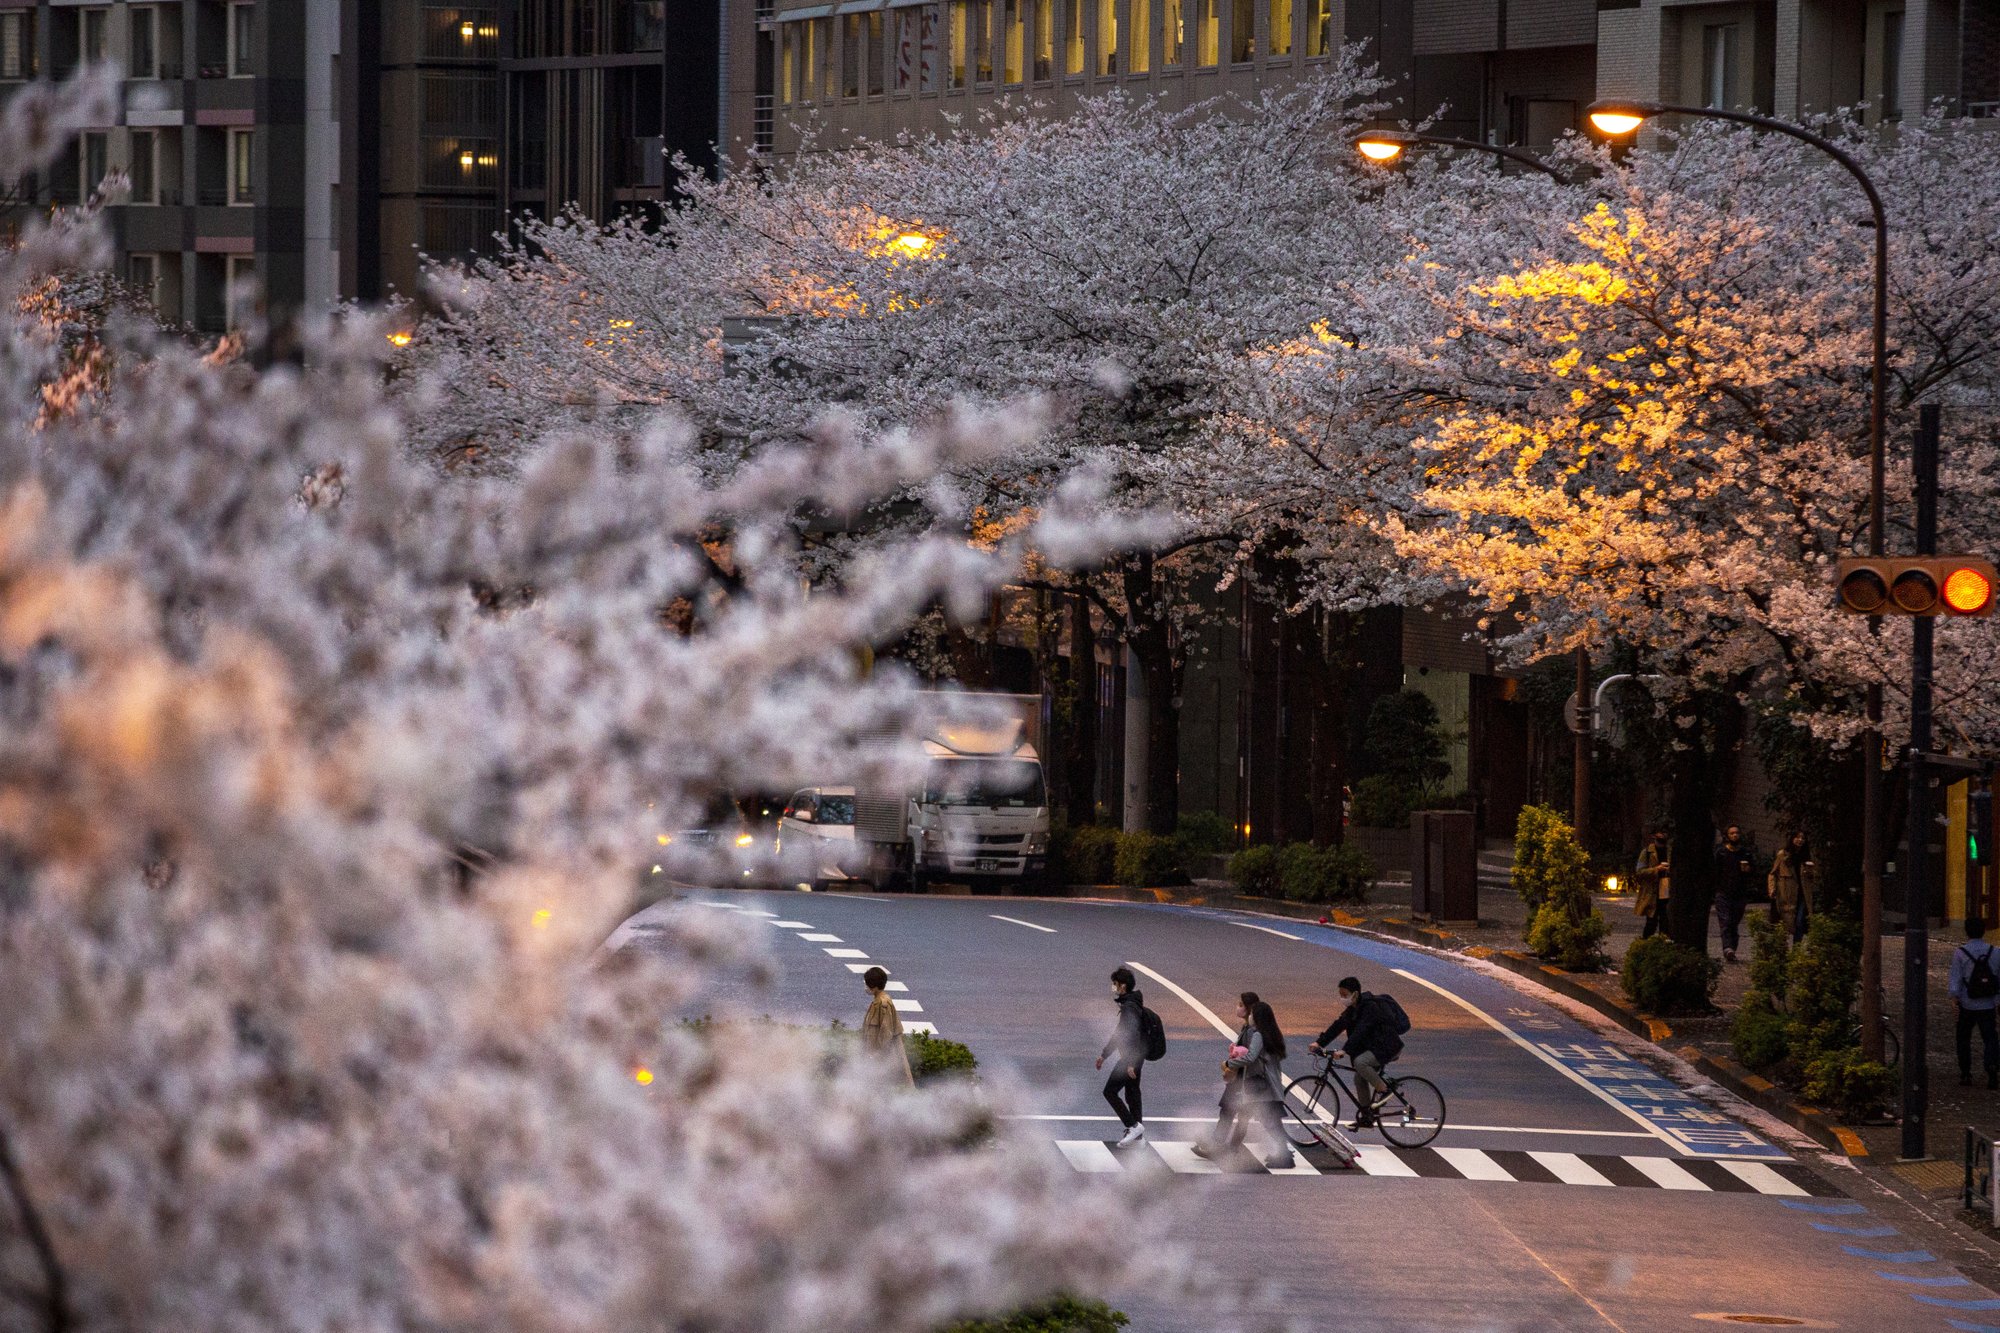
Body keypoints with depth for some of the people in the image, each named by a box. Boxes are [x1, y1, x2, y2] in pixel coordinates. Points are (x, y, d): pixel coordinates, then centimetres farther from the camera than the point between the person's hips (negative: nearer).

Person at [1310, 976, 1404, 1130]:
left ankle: (1383, 1089, -12)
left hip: (1388, 1047, -9)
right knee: (1359, 1079, 5)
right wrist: (1319, 1043, -6)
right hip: (1372, 1047, 9)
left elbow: (1360, 1031, -31)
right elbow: (1338, 1025, 4)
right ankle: (1366, 1117, 15)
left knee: (1360, 1063, -30)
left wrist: (1344, 1051, -38)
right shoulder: (1352, 1009, 6)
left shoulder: (1370, 1008, -22)